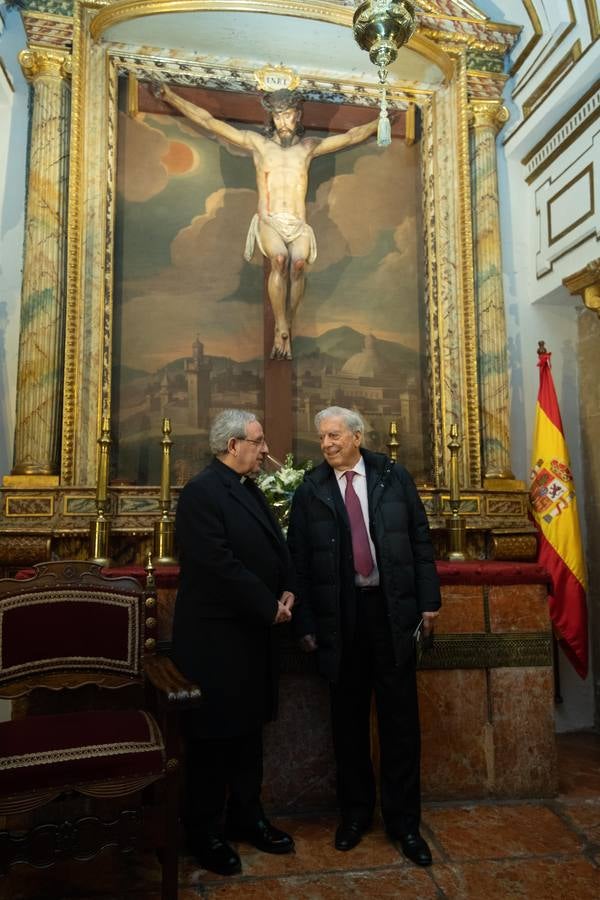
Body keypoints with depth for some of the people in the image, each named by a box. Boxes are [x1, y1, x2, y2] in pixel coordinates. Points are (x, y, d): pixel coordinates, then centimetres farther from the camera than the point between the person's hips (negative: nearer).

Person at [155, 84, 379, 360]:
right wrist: (170, 97, 13)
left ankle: (284, 329, -22)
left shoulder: (309, 146, 21)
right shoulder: (257, 142, 16)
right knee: (280, 259, -35)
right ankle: (282, 329, -27)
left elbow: (351, 136, 27)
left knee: (298, 262, -32)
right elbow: (209, 122, 15)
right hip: (268, 223, -1)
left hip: (299, 226, 1)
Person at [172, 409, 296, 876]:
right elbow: (219, 565, -25)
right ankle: (204, 832, 27)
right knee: (213, 734, 8)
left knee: (249, 728, 19)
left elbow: (276, 545, 14)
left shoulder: (250, 490, 10)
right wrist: (269, 607, -17)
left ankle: (246, 816, 36)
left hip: (254, 631, 8)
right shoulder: (202, 492, -18)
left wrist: (287, 590, -3)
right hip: (216, 635, -8)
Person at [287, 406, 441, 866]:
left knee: (400, 717, 8)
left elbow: (421, 538, 3)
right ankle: (355, 811, 33)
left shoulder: (394, 476, 1)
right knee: (348, 718, 13)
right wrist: (305, 621, -2)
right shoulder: (310, 490, -1)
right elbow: (299, 560, 0)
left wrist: (428, 599, 0)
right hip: (340, 616, 0)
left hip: (393, 609, 0)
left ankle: (404, 820, 27)